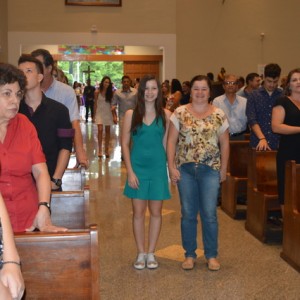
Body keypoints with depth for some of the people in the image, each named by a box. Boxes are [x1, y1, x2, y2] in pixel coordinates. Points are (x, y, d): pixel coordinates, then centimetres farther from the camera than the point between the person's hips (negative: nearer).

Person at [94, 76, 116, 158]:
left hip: (108, 113, 2)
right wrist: (95, 114, 1)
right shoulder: (98, 92, -2)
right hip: (100, 113, -2)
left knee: (108, 131, 5)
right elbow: (95, 103, 3)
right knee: (100, 130, -14)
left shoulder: (111, 92, 1)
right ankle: (100, 150, -11)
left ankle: (106, 150, 13)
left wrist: (114, 115, -3)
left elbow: (112, 104, 2)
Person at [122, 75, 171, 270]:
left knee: (156, 212, 8)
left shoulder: (165, 115, -1)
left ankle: (151, 253, 21)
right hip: (138, 167, 0)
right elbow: (125, 144, -2)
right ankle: (141, 253, 19)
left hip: (158, 168, 1)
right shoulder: (131, 114, -2)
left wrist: (170, 167, -3)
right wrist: (130, 171, -8)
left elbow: (167, 143, 3)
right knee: (138, 212, 5)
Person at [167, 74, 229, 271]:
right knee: (188, 214, 8)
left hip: (210, 169, 0)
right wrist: (171, 167, -6)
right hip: (185, 169, 1)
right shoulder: (180, 113, 0)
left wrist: (223, 169, 2)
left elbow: (224, 144, 5)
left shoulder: (219, 115, 2)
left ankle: (212, 255, 17)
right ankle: (190, 254, 22)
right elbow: (171, 141, 0)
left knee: (210, 214, 0)